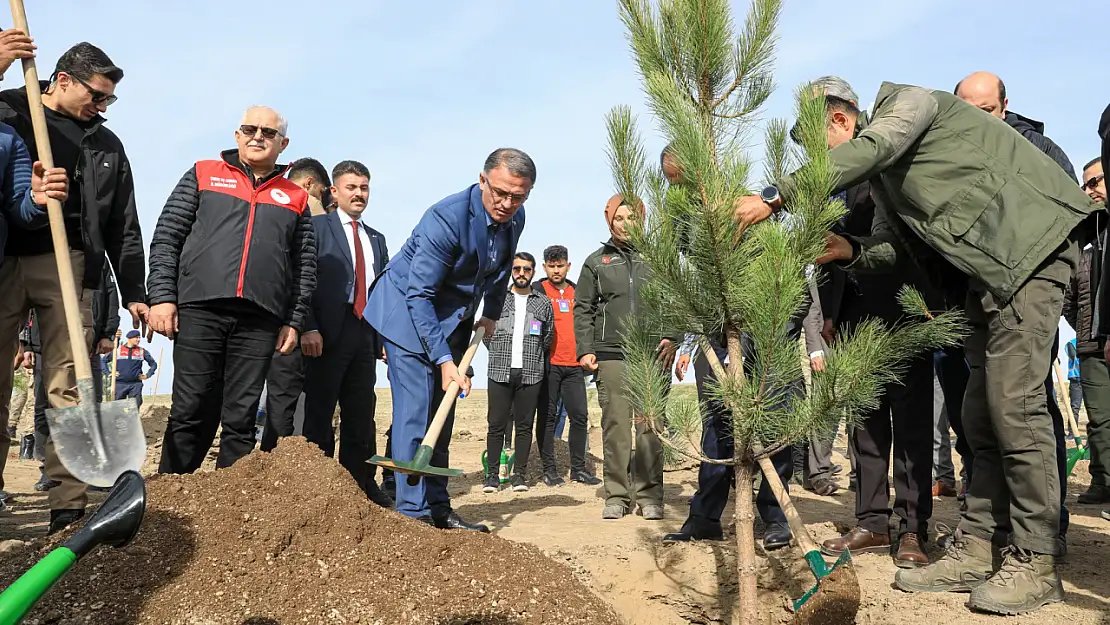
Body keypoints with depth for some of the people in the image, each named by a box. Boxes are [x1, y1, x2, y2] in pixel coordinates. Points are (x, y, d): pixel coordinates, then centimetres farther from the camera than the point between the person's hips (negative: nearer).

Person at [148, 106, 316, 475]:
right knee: (190, 413, 0)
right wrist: (162, 296, -2)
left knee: (241, 420, 4)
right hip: (199, 310, -1)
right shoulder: (203, 175, 14)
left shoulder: (295, 198, 16)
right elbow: (165, 237, 8)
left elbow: (305, 266, 14)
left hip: (260, 320, 1)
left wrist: (294, 322, 6)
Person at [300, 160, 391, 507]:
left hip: (366, 335, 6)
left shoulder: (377, 239, 21)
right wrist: (308, 328, -16)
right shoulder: (317, 226, 4)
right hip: (328, 333, -5)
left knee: (361, 415, 9)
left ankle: (360, 485, 17)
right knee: (318, 412, 0)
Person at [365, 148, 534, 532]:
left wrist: (491, 315, 20)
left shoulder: (514, 219, -5)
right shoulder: (447, 217, -28)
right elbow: (419, 294, -28)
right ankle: (413, 513, -8)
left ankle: (438, 510, 15)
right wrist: (443, 360, -31)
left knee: (441, 415, 9)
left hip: (453, 318, 7)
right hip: (408, 312, -7)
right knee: (416, 411, -14)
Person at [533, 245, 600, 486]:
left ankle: (578, 468, 13)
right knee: (547, 416, 1)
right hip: (547, 363, -4)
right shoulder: (537, 291, 0)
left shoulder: (576, 292, 16)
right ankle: (549, 468, 9)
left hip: (574, 365, 5)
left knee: (580, 416, 4)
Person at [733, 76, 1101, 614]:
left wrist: (774, 196, -29)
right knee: (981, 411, 6)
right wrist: (851, 250, -9)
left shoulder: (907, 101, -5)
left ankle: (1035, 564, -3)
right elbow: (891, 243, 13)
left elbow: (866, 151, -25)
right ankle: (977, 548, 12)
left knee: (1013, 402, -12)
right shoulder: (878, 176, 19)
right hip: (989, 267, 10)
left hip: (1031, 241, -10)